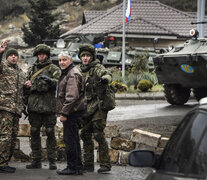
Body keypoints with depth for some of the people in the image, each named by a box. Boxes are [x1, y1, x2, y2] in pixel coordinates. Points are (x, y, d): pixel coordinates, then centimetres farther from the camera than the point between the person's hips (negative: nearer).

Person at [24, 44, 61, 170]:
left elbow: (59, 83, -8)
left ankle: (52, 161, -2)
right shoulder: (32, 69, 20)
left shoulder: (54, 69, 6)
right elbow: (27, 85, 26)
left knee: (50, 133, -4)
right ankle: (36, 161, 8)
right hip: (34, 105, 4)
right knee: (34, 133, 4)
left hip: (48, 106, -4)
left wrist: (49, 80, -26)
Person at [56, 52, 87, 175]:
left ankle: (73, 167, -4)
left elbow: (72, 96, -23)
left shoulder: (72, 75, -15)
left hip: (73, 112, -11)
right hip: (73, 112, 11)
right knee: (74, 139, 13)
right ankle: (78, 167, 18)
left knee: (70, 139, -8)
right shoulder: (67, 73, 20)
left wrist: (64, 113, -23)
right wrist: (63, 112, 22)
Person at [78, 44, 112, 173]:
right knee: (85, 135, 9)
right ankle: (88, 164, 17)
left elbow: (107, 75, -28)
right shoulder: (81, 71, 16)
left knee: (98, 135, -11)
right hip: (86, 108, 8)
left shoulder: (97, 68, -6)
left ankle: (105, 164, -6)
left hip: (98, 107, -7)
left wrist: (105, 78, -50)